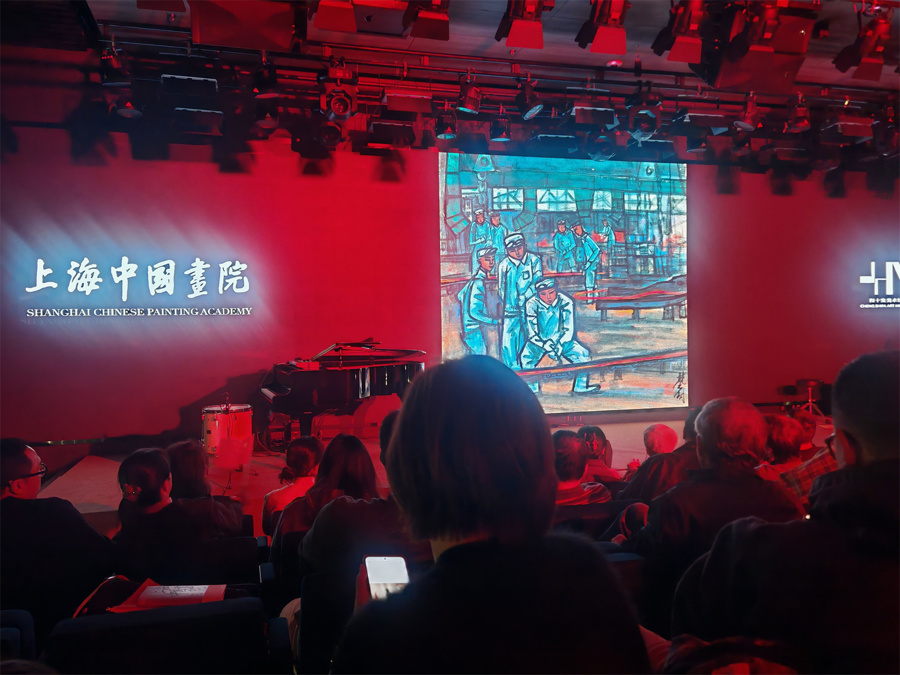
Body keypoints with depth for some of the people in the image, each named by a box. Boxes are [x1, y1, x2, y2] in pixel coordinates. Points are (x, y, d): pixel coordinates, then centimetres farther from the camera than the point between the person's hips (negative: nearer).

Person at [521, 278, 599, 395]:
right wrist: (545, 346, -25)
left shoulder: (566, 302, -14)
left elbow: (569, 330, -12)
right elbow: (531, 332, -15)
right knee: (526, 357, -27)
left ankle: (580, 387, 3)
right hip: (539, 341, -1)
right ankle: (533, 389, -10)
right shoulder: (532, 305, -17)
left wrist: (559, 346, -22)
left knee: (584, 355, -12)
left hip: (560, 340, 2)